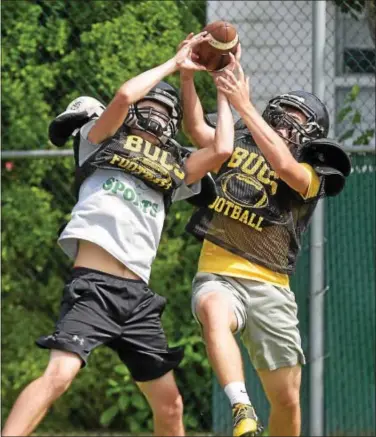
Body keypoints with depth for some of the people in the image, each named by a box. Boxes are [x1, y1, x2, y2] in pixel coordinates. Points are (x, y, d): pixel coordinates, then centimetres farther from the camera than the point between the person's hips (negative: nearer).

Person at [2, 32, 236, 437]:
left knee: (169, 404, 8)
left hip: (137, 296, 6)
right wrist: (175, 64, 5)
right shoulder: (101, 142, 11)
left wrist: (223, 92, 20)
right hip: (93, 285, -6)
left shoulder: (172, 172, 22)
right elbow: (124, 96, -6)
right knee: (59, 373, -27)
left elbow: (221, 149, 9)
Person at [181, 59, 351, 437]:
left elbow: (284, 165, -17)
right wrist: (187, 77, -13)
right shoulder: (239, 149, 15)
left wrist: (243, 105, -21)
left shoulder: (313, 175, 4)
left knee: (286, 399, 2)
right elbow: (197, 128, 1)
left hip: (270, 288, 1)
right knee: (214, 312, -38)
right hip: (218, 277, 0)